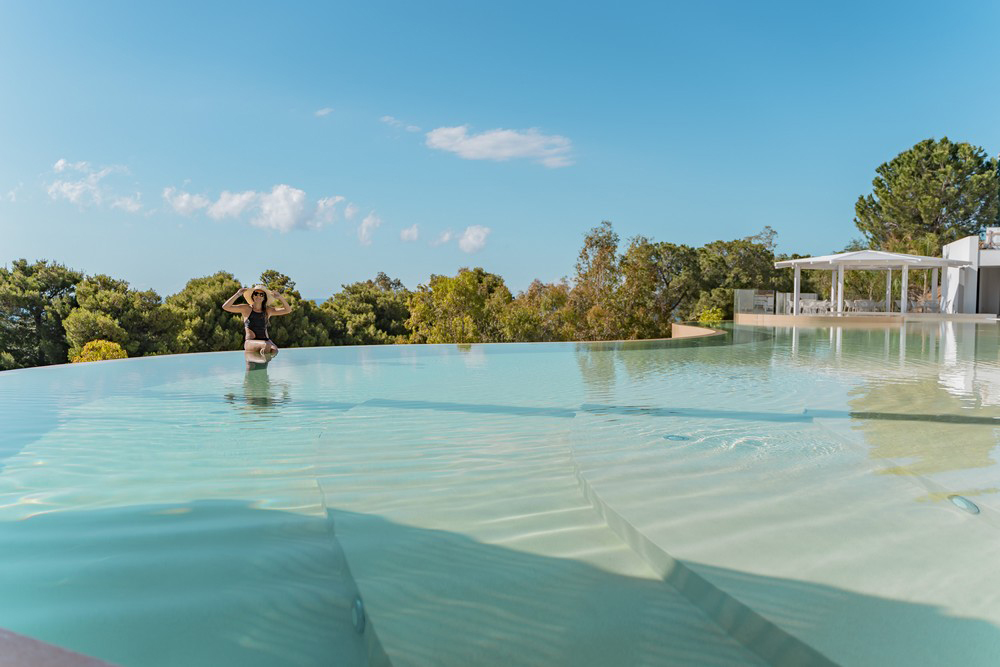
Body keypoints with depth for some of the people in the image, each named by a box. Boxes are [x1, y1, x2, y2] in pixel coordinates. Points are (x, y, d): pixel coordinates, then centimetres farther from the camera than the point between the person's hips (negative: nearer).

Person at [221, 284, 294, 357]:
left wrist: (280, 297, 2)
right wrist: (238, 294, -6)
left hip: (266, 340, 4)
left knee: (274, 350, -31)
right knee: (266, 345, -37)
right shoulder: (246, 309, 7)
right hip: (250, 342, -4)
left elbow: (288, 310, 15)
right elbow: (225, 307, -1)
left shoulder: (268, 310, 15)